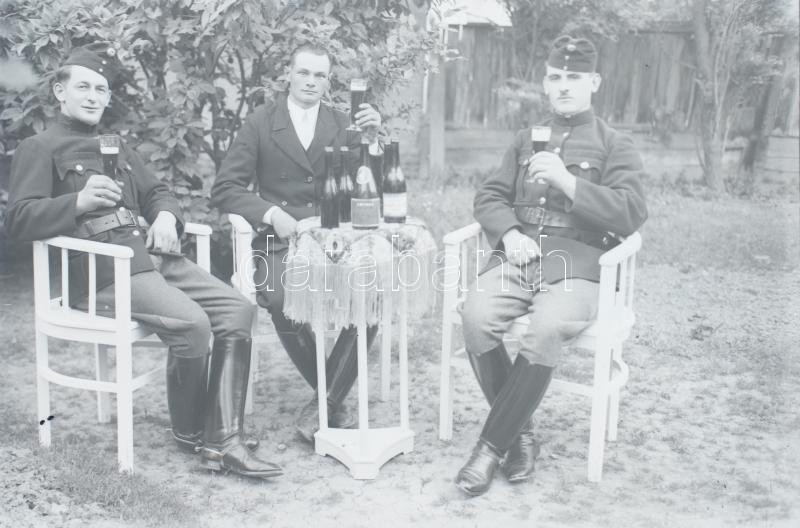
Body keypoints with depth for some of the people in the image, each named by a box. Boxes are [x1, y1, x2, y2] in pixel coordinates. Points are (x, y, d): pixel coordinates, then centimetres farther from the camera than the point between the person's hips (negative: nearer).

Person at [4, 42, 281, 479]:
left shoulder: (116, 147, 28)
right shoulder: (39, 149, 5)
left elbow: (155, 192, 27)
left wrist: (166, 216, 2)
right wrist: (79, 202, -23)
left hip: (154, 255, 7)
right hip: (103, 270, -7)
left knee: (237, 309, -14)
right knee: (191, 323, -28)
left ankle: (224, 441, -15)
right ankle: (190, 433, -2)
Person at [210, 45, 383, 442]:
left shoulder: (342, 126, 12)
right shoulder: (261, 122, 6)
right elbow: (224, 189, 1)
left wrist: (371, 140, -10)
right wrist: (272, 214, -13)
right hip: (279, 242, -2)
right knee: (283, 302, -33)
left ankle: (324, 403, -15)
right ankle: (334, 399, -9)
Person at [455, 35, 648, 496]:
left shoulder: (615, 147, 9)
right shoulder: (527, 140, 23)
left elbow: (632, 215, -5)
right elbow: (490, 196, 16)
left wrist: (568, 183, -16)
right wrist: (509, 234, -6)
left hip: (575, 264, -3)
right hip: (517, 257, 4)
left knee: (546, 331, -35)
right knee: (476, 317, -28)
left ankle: (492, 445, -19)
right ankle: (521, 433, -10)